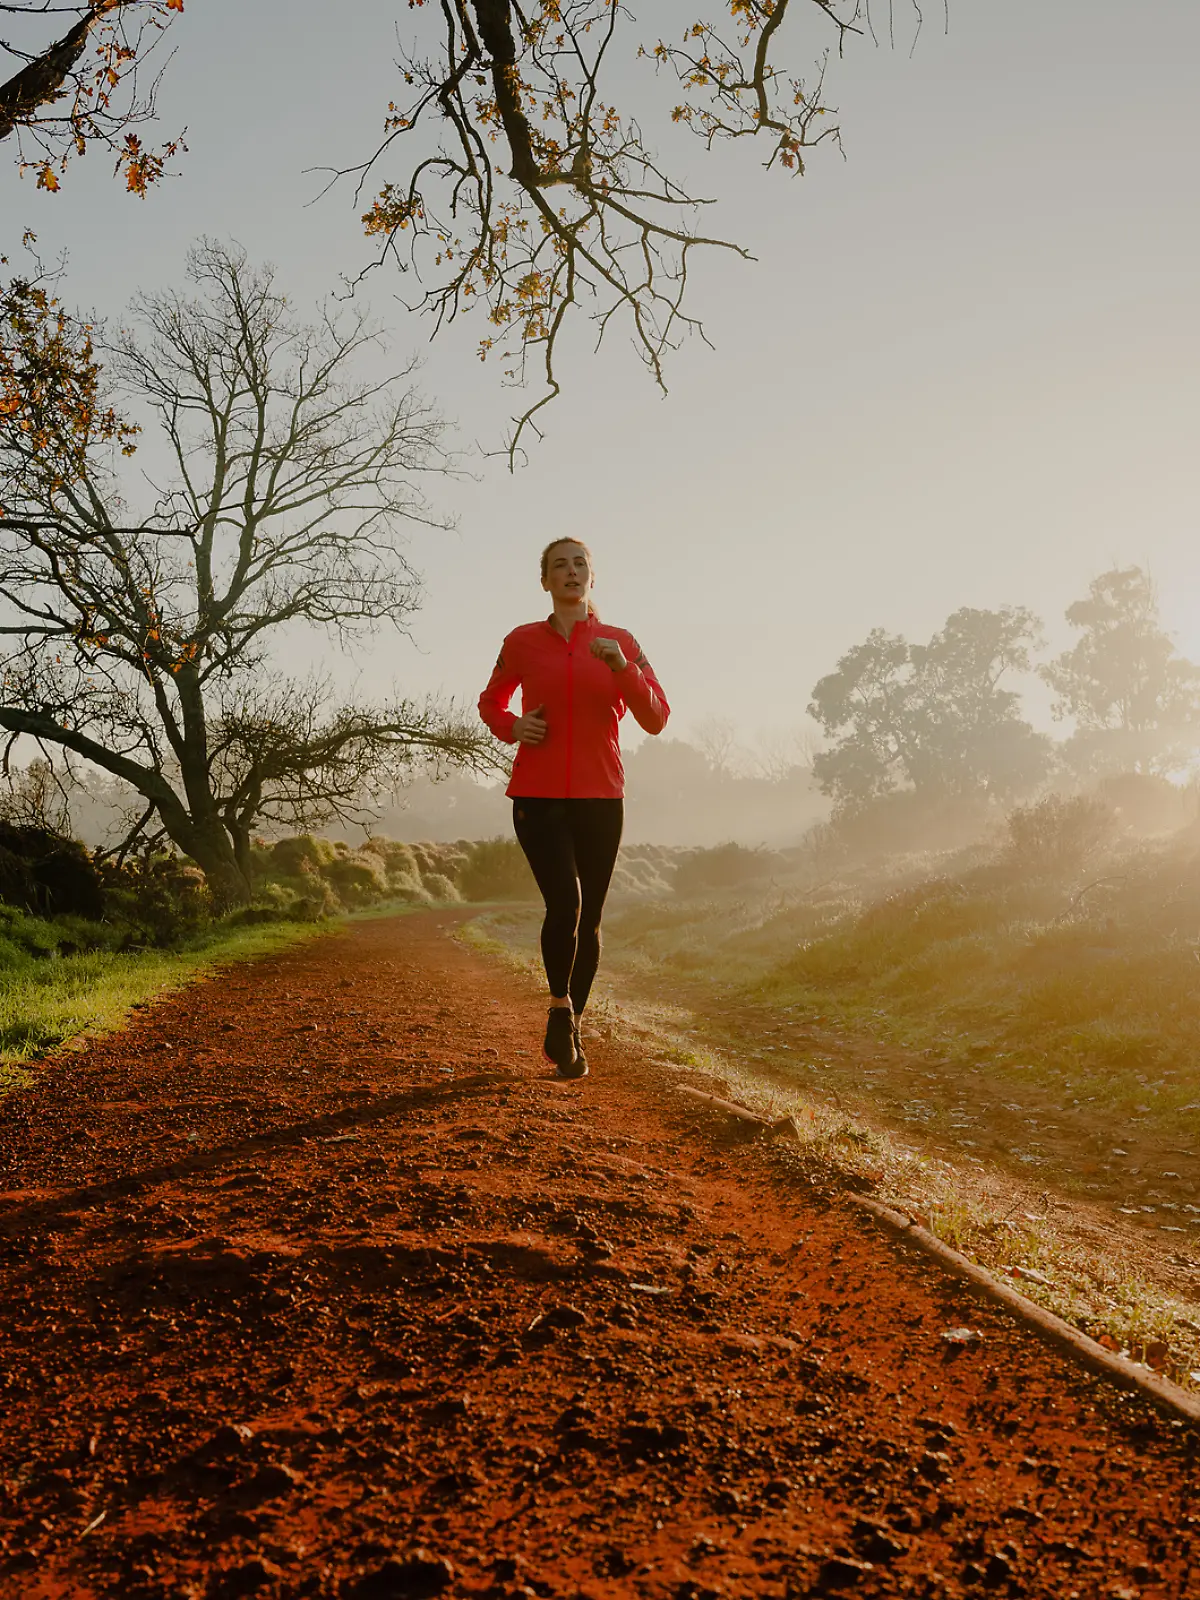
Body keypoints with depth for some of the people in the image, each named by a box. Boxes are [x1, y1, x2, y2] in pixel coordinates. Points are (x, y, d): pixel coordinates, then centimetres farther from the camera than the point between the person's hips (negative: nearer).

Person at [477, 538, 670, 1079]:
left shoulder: (620, 643, 5)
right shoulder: (522, 642, 6)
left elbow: (656, 719, -1)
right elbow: (490, 702, 21)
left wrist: (622, 669, -17)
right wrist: (513, 727, -2)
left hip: (600, 797, 1)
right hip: (537, 796, -1)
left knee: (589, 918, 6)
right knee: (565, 903, -21)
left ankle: (572, 1029, 22)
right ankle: (559, 1007, 1)